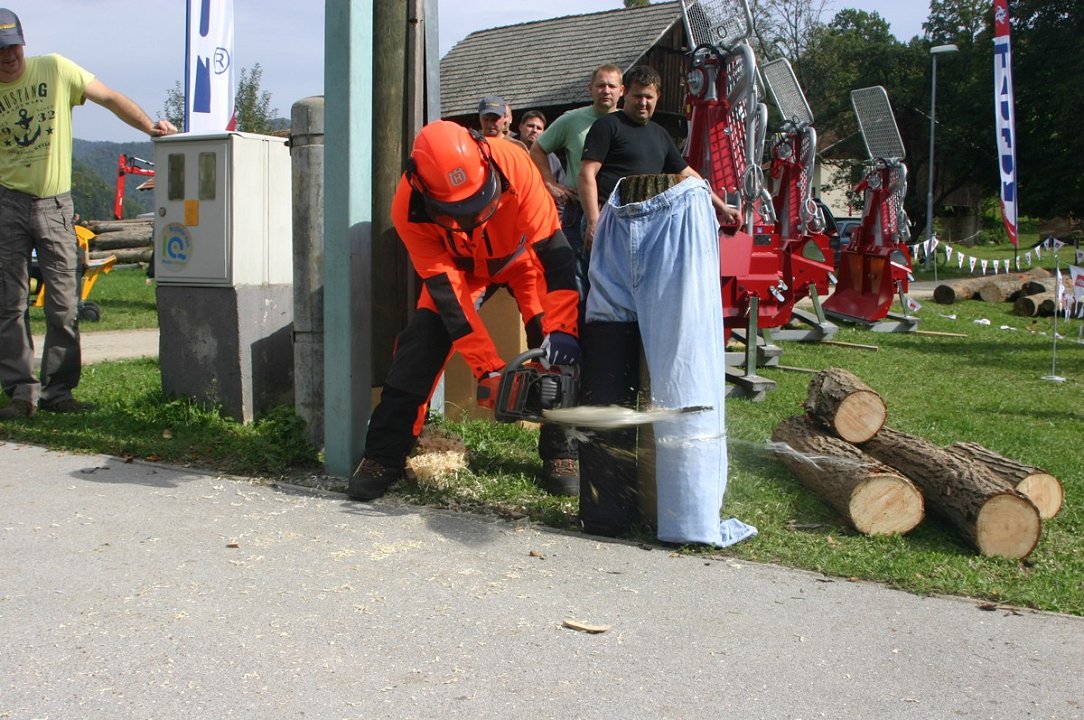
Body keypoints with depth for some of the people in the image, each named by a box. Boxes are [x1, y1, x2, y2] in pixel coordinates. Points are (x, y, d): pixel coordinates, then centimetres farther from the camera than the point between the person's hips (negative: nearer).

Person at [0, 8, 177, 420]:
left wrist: (149, 126, -10)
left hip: (55, 202, 0)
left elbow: (110, 98, 4)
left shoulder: (55, 70, 0)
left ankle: (57, 390, 7)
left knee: (64, 305, -1)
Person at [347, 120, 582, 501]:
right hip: (458, 265, 1)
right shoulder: (409, 209, -35)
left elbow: (552, 247, -36)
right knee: (422, 340, -16)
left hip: (522, 256, 0)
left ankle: (559, 452, -5)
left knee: (555, 349, -17)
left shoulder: (512, 164, -40)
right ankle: (384, 455, -8)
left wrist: (562, 328, -44)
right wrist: (487, 369, -37)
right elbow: (447, 292, -33)